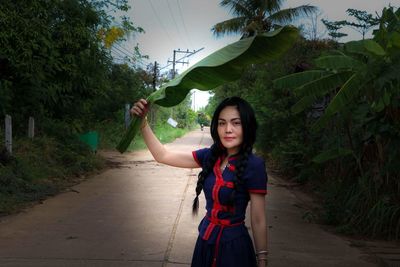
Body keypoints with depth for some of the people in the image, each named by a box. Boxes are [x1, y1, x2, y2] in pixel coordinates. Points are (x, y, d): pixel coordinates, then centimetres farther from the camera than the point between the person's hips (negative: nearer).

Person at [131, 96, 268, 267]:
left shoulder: (254, 165, -18)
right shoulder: (210, 156, -2)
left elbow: (258, 221, -14)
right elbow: (162, 156, 1)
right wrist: (142, 121, -9)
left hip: (233, 245, -5)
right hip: (205, 240, 5)